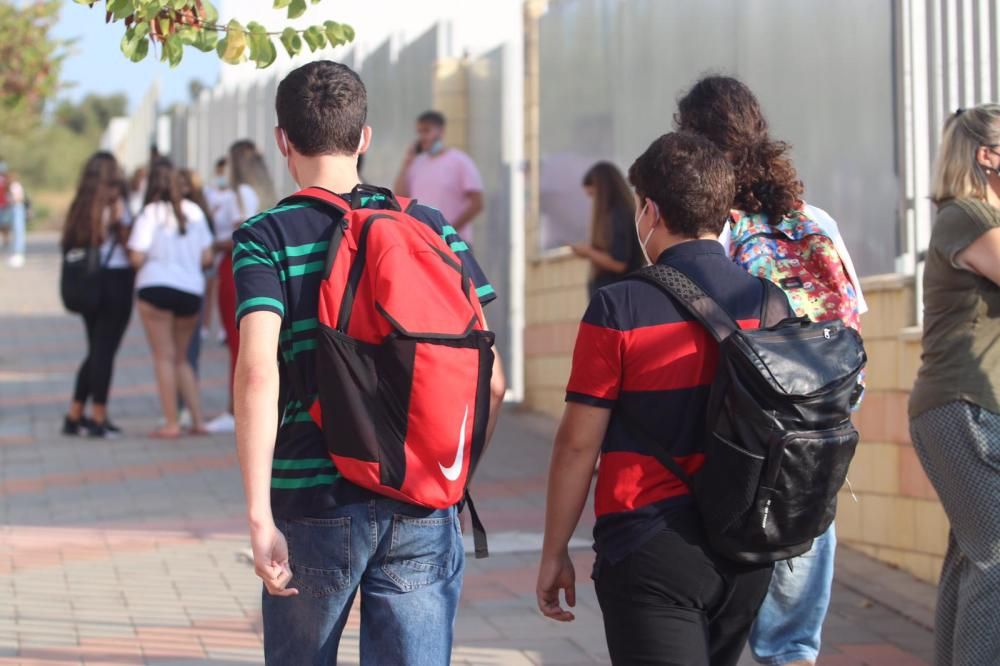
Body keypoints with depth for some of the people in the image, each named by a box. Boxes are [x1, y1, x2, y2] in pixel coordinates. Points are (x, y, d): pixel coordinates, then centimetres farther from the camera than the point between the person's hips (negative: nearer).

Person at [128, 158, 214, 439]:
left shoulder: (150, 213, -7)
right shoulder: (194, 211, 6)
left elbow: (137, 258, -13)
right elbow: (207, 258, 7)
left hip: (157, 287, -4)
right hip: (192, 290, 4)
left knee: (164, 357, 2)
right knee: (181, 358, 17)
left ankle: (171, 424, -1)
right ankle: (198, 420, 12)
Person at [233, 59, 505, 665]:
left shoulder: (265, 238, -3)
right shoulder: (428, 227, 5)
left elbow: (258, 373, -18)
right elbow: (490, 380, 3)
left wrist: (259, 517, -20)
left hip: (313, 506, -1)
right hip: (423, 512, 2)